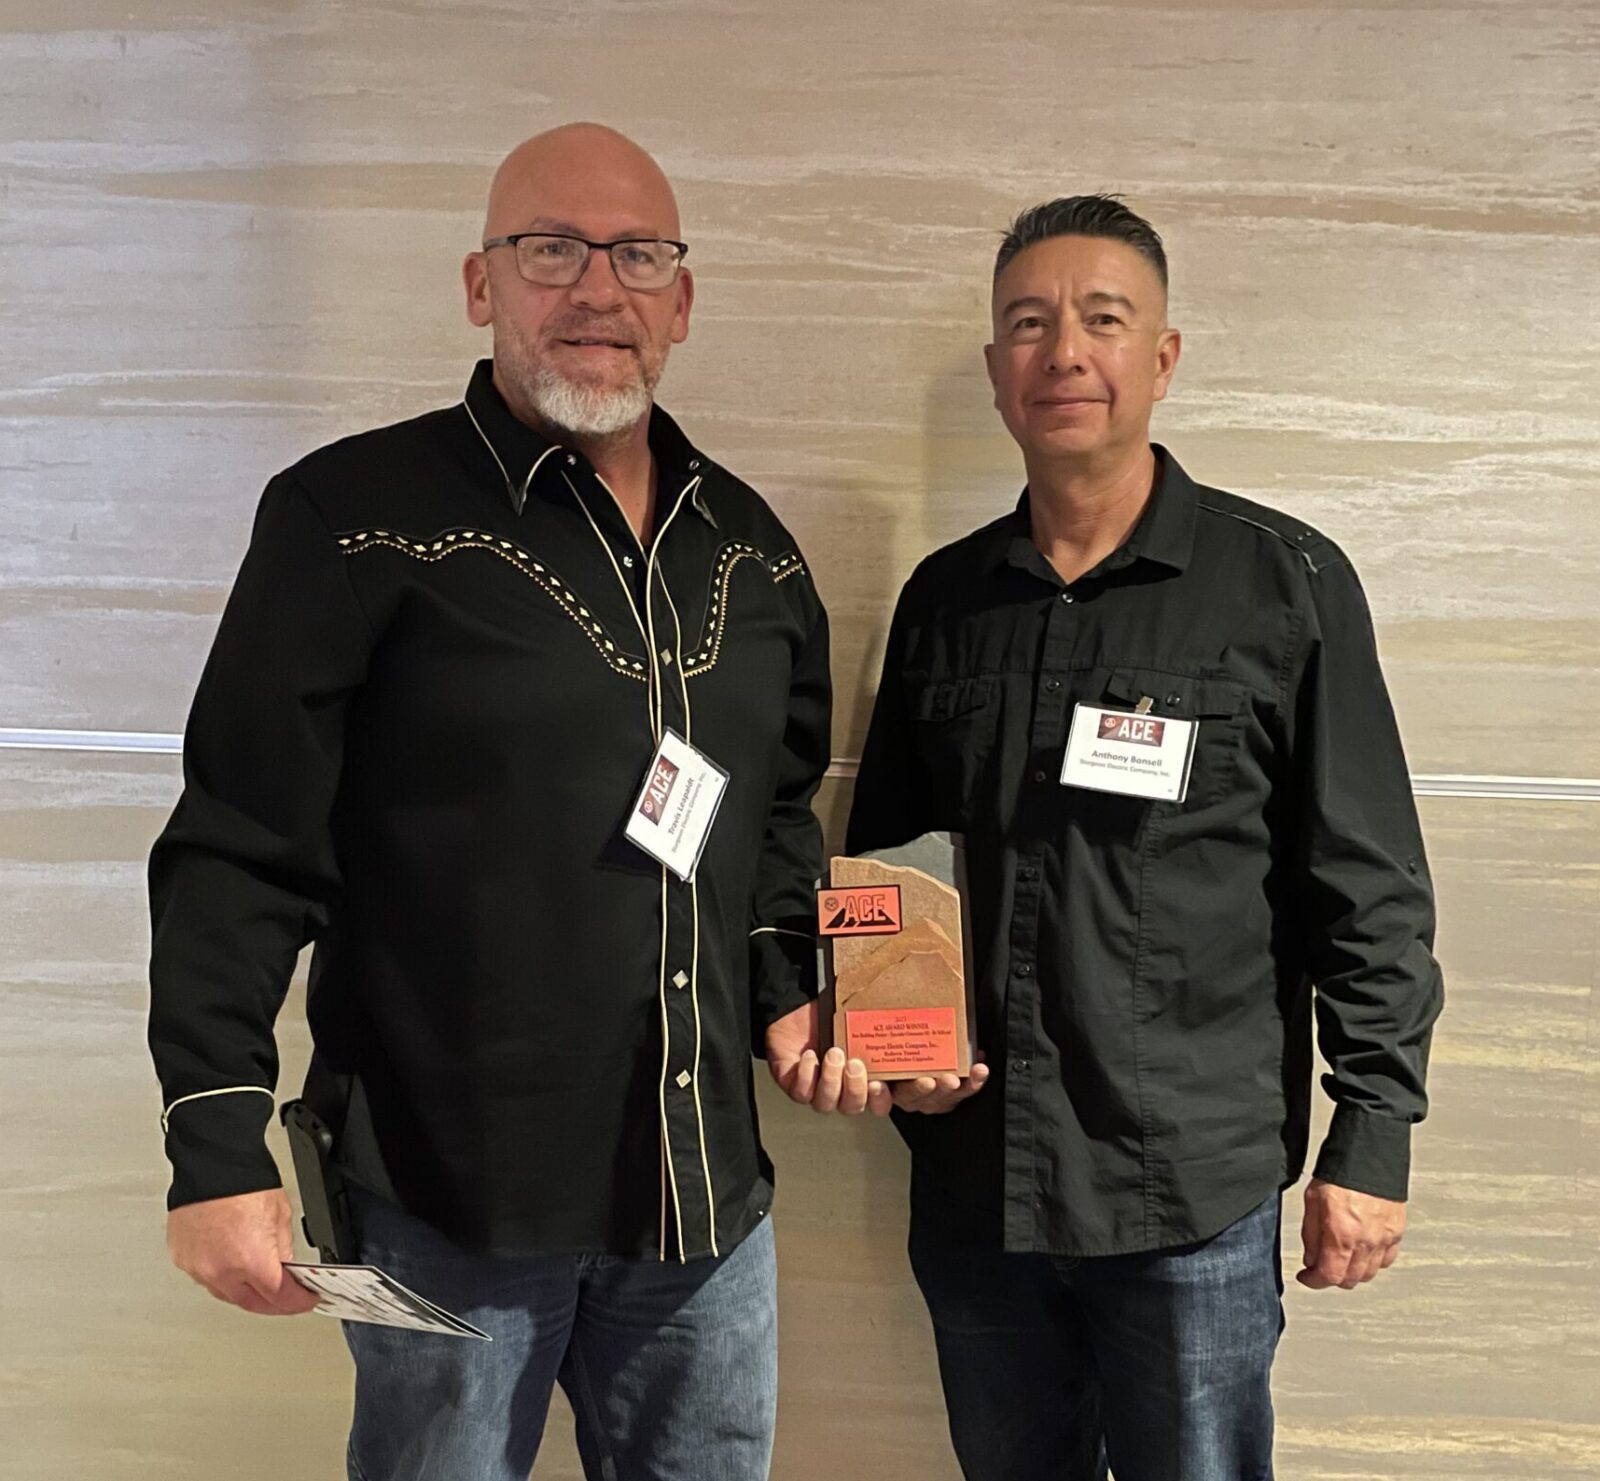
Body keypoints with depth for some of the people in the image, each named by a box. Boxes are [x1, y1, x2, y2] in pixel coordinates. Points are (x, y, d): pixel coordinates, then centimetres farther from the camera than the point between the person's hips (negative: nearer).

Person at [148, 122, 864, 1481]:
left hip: (704, 1192, 5)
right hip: (447, 1198, -5)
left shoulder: (752, 551, 8)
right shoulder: (357, 515, -9)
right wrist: (218, 1149, -14)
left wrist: (789, 991, 5)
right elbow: (242, 853, -11)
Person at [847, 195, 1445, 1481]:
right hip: (971, 1181, 4)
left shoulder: (1287, 585, -6)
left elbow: (1371, 893, -5)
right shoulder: (943, 597, 6)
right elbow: (880, 860, 14)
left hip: (1192, 1191, -3)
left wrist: (1372, 1142, -7)